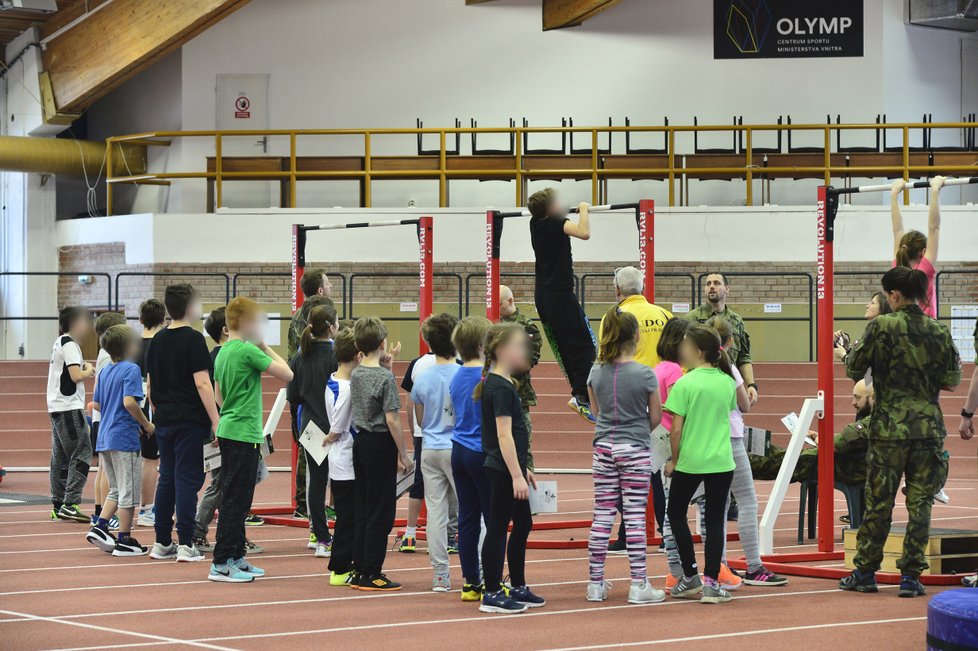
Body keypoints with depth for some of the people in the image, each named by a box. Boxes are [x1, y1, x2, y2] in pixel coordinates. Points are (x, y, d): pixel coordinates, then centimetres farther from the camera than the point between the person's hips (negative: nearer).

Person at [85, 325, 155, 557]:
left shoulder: (105, 371, 12)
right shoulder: (131, 370, -11)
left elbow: (97, 404, 15)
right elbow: (129, 402, -22)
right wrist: (146, 424, -11)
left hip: (105, 439, 8)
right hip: (125, 438, -8)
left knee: (116, 490, 18)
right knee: (128, 491, 1)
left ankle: (99, 527, 5)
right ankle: (124, 540, 4)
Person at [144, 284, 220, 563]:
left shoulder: (157, 340, 11)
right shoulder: (193, 339, -10)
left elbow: (150, 386, 15)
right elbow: (202, 384, -17)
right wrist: (216, 422, -16)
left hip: (164, 422, 7)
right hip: (189, 421, -7)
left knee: (166, 479, 12)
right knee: (187, 479, -5)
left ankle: (162, 543, 14)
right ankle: (185, 545, -6)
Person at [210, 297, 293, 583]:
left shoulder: (222, 353, 12)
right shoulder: (248, 350, -15)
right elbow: (286, 374, -15)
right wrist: (267, 348, -3)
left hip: (227, 431, 9)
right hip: (244, 434, -9)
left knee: (235, 499, 15)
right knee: (236, 500, -6)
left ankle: (237, 557, 21)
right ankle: (221, 564, -5)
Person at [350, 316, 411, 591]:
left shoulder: (356, 374, 7)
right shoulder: (385, 377, -14)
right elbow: (391, 419, -17)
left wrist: (384, 365, 16)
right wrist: (402, 454, -11)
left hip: (360, 442, 8)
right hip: (381, 445, -8)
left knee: (363, 511, 12)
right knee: (380, 512, -2)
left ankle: (361, 570, 15)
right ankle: (371, 574, -2)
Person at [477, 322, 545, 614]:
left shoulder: (500, 383, 13)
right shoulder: (501, 388, -17)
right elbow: (504, 435, -21)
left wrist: (522, 468, 23)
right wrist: (517, 475, -22)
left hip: (507, 469, 10)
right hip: (503, 470, -10)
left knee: (523, 525, 16)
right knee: (498, 528, -4)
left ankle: (518, 588, 25)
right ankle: (492, 594, 0)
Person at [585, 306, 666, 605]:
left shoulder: (596, 373, 0)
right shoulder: (645, 374, -11)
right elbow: (655, 417, -3)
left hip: (603, 448, 4)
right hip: (635, 450, -4)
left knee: (602, 515, 8)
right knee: (635, 516, -1)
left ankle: (596, 583, 12)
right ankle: (639, 585, 1)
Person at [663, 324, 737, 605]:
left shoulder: (685, 384, -12)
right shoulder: (727, 382, 3)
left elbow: (676, 429, -12)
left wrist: (673, 460, 0)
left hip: (690, 462, -3)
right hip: (722, 462, 4)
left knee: (676, 513, 16)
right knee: (715, 520, 7)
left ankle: (690, 576, 14)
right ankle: (711, 583, 3)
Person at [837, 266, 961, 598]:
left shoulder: (881, 326, -8)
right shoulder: (939, 331, 1)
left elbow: (854, 369, -1)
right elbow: (951, 381, 3)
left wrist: (848, 351, 20)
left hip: (889, 427, -2)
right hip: (929, 427, 2)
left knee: (878, 501, 6)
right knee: (919, 502, 5)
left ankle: (865, 573, 14)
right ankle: (910, 576, 4)